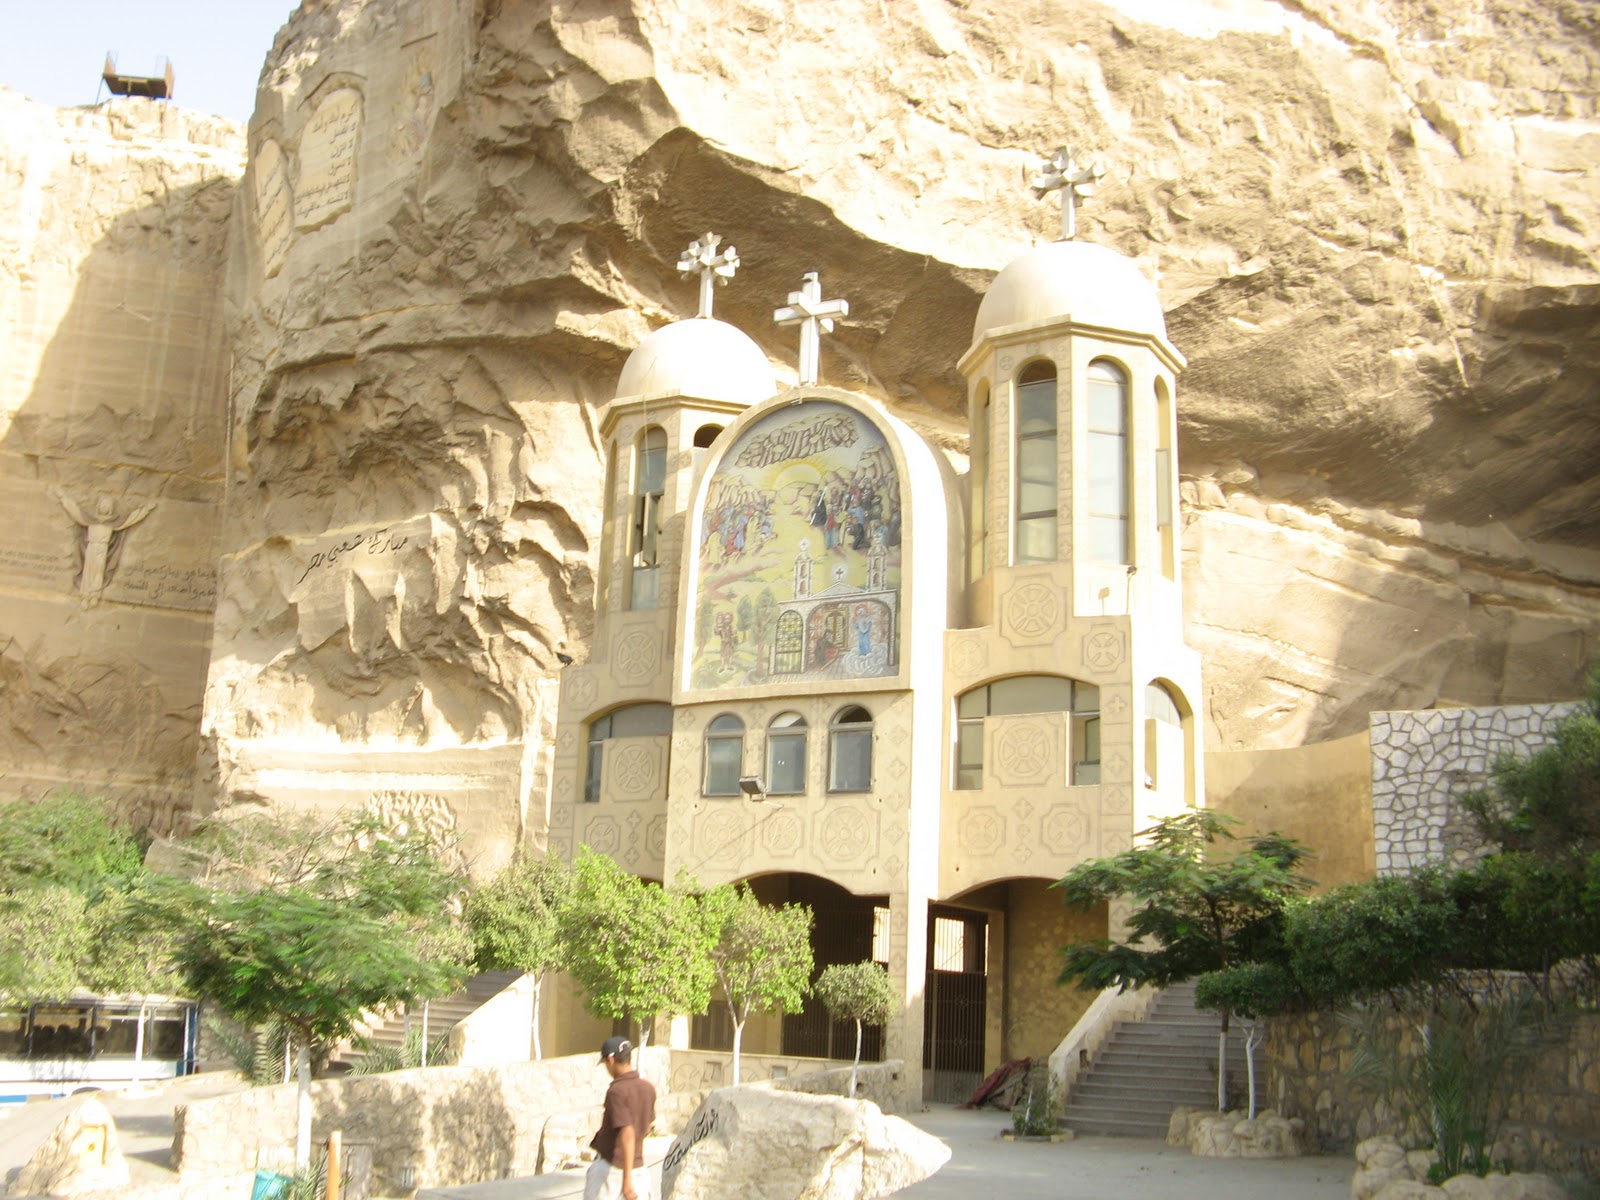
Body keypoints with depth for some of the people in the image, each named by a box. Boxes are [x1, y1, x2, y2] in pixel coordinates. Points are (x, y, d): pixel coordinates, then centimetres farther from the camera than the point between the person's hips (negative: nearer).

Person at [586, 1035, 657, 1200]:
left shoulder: (616, 1091, -17)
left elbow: (628, 1135, -25)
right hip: (638, 1166, 6)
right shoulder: (648, 1088, 4)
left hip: (610, 1165, -6)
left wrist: (627, 1180, -26)